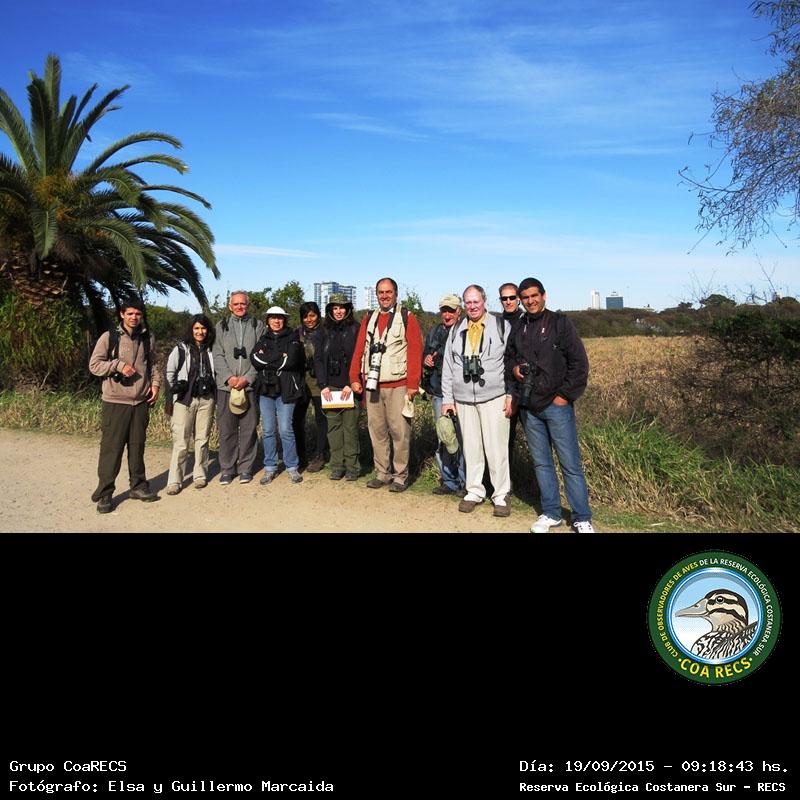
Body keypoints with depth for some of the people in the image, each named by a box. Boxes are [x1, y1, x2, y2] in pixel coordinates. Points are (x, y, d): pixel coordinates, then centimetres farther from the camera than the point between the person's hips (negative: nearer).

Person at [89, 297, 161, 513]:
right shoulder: (109, 337, -1)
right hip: (115, 402, -4)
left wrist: (155, 384, 5)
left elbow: (153, 365, 19)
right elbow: (94, 365, -2)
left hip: (141, 402, 4)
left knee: (137, 446, 11)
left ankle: (138, 486, 23)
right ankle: (105, 493, 7)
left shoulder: (148, 339, 11)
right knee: (111, 448, -2)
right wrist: (119, 365, -14)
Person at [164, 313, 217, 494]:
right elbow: (169, 374, 2)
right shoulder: (181, 349, 0)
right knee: (181, 441, -4)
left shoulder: (211, 350, 8)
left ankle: (200, 475, 19)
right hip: (184, 399, -3)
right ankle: (175, 481, 1)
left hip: (206, 400, 3)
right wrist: (169, 400, 0)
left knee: (202, 439, 7)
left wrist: (216, 398, 11)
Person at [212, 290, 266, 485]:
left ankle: (245, 467, 12)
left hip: (250, 385, -1)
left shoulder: (258, 326, 8)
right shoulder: (222, 326, 13)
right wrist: (229, 377, -9)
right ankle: (227, 468, 12)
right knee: (227, 429, 2)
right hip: (226, 386, 1)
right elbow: (218, 355, 5)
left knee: (248, 428, 1)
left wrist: (247, 378, -9)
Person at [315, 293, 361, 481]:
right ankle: (337, 466, 10)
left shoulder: (355, 329, 2)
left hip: (349, 386, -3)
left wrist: (351, 384, -11)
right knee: (333, 425, 2)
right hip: (330, 386, 3)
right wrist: (323, 385, -1)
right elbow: (318, 358, 9)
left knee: (350, 425, -4)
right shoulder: (325, 331, 13)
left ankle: (352, 466, 4)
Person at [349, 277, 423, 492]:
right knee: (377, 430, 8)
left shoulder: (407, 317, 1)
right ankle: (382, 473, 18)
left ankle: (400, 476, 7)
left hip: (398, 385, -4)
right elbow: (359, 350, 13)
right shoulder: (368, 319, 15)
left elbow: (415, 351, -6)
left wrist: (413, 383, -12)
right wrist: (355, 378, 5)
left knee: (399, 431, -3)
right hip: (372, 385, 5)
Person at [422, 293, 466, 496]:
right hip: (439, 393, 5)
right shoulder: (434, 332, 16)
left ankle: (465, 483, 5)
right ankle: (449, 481, 18)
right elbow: (424, 356, 26)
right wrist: (426, 361, 5)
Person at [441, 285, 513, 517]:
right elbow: (448, 367, 14)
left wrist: (511, 395, -5)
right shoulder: (456, 331, 13)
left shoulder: (502, 326, 3)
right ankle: (474, 491, 20)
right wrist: (447, 398, 9)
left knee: (497, 449, -1)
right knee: (471, 449, 8)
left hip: (494, 398, -3)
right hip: (463, 400, 3)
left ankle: (500, 495, 10)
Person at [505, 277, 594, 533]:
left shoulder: (560, 324, -2)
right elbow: (509, 357, 25)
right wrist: (513, 368, 3)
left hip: (557, 404, -5)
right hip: (529, 407, 5)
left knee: (570, 464, -2)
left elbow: (579, 363, -5)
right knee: (541, 463, 11)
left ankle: (582, 519, 8)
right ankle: (551, 513, 23)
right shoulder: (518, 330, 12)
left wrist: (565, 395, -10)